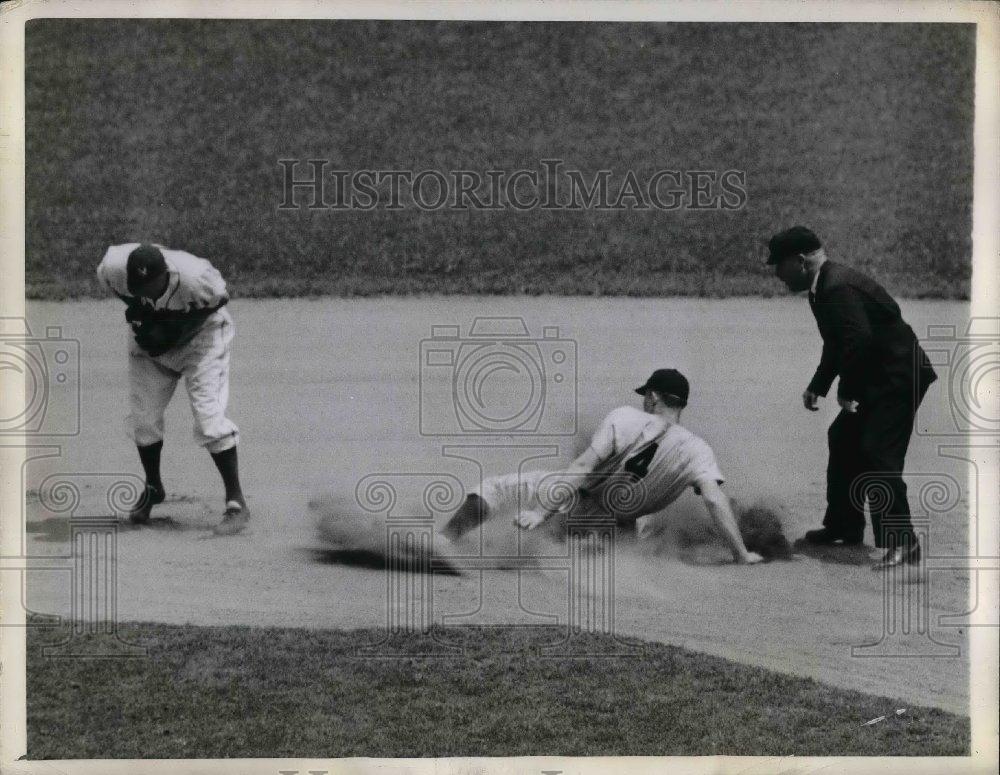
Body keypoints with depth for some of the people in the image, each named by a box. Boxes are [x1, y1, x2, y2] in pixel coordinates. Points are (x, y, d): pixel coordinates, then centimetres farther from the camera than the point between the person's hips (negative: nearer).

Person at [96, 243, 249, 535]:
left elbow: (219, 297, -16)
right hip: (149, 337, 4)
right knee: (143, 416, 7)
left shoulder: (195, 278, -39)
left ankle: (236, 502, -9)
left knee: (208, 415, -16)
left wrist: (183, 323, -27)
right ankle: (153, 488, 33)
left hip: (201, 333, -4)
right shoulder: (113, 267, -31)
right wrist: (135, 309, -16)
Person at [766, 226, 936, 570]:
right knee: (843, 439, 18)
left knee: (878, 455, -17)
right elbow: (837, 344, 22)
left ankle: (901, 542, -17)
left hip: (898, 378, -11)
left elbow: (859, 341, -30)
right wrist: (817, 385, 14)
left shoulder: (839, 288, -22)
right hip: (879, 379, 11)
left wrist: (848, 391, -20)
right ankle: (843, 526, 29)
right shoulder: (824, 286, 13)